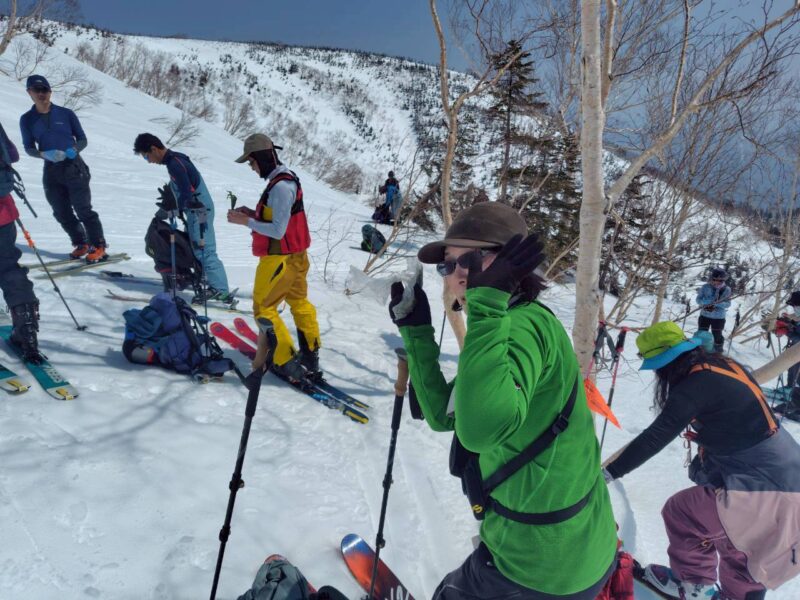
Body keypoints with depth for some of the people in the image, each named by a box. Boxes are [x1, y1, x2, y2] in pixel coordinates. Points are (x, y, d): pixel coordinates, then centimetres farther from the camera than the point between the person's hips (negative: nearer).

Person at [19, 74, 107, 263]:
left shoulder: (65, 113, -1)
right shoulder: (27, 120, 5)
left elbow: (82, 139, 4)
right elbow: (28, 147, 5)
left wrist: (74, 150, -17)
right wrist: (44, 154, -16)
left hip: (74, 167, -4)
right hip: (51, 171, 4)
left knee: (83, 210, -6)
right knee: (62, 214, 7)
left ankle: (98, 247, 2)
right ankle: (81, 244, 22)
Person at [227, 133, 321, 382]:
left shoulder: (280, 186, -23)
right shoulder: (286, 178, 7)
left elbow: (277, 230, -25)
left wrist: (245, 221, -16)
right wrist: (253, 213, 4)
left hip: (280, 258, -10)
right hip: (296, 255, 10)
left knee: (263, 308, 2)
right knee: (299, 302, 18)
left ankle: (286, 363, 4)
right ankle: (310, 357, 28)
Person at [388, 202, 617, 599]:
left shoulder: (524, 324, -25)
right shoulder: (508, 323, 5)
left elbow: (481, 427, -43)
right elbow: (443, 414, 7)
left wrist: (487, 303, -39)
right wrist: (415, 331, 3)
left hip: (541, 567, -9)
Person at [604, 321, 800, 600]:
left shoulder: (695, 386, -20)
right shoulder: (725, 366, 5)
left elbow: (654, 438, -21)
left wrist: (609, 472, -13)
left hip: (764, 491, -9)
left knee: (680, 512, 7)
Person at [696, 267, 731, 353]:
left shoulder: (727, 290, -7)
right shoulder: (706, 287, -8)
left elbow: (727, 304, -13)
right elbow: (698, 300, -9)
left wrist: (716, 303, -31)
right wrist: (710, 300, -27)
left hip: (719, 317, -1)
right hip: (705, 315, 1)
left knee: (717, 335, 11)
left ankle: (718, 351, 31)